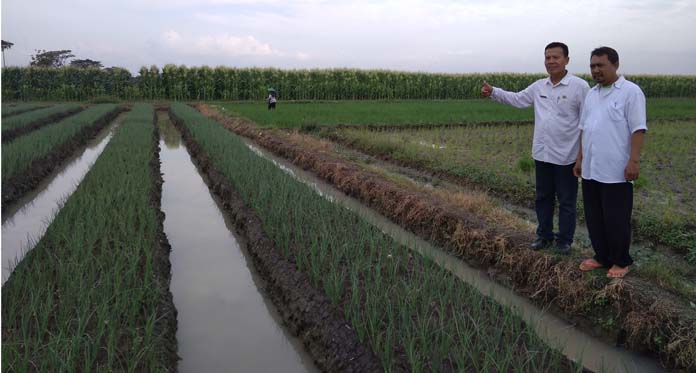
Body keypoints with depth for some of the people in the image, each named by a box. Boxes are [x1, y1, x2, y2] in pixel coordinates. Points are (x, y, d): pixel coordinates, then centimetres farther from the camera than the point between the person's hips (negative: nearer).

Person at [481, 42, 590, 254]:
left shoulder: (579, 86, -10)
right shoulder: (539, 86, 7)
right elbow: (517, 99, 15)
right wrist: (493, 92, 1)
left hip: (566, 155, -5)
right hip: (542, 154, 5)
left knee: (566, 201, 7)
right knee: (543, 197, 16)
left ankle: (564, 240, 20)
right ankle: (544, 235, 30)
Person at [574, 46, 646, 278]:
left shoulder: (630, 91, -8)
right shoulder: (591, 94, 13)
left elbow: (638, 129, -13)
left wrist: (633, 161, -19)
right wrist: (580, 158, 16)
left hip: (616, 172, -7)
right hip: (591, 170, 7)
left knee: (616, 219, 2)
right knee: (594, 218, 13)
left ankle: (621, 261, 18)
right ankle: (602, 257, 27)